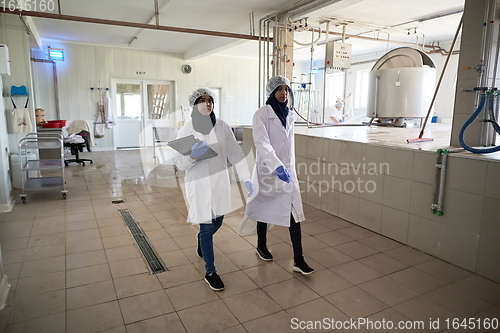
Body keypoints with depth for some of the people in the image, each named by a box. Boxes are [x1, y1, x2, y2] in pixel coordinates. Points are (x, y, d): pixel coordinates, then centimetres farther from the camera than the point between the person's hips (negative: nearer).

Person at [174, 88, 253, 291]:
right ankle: (210, 273, 20)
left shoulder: (222, 127, -2)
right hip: (198, 184, -3)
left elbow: (235, 154, -2)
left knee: (217, 223, 18)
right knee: (207, 228, 1)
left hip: (220, 181, 4)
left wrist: (246, 178, -8)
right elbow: (179, 163, -8)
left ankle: (201, 238, 54)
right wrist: (192, 155, -28)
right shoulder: (185, 131, -8)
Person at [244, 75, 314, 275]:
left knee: (294, 212, -1)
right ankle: (261, 246, 35)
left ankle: (298, 260, 4)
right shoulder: (262, 114, -11)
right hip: (268, 169, -5)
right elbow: (262, 143, -24)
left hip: (287, 169, 5)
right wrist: (277, 166, -36)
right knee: (265, 209, 12)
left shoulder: (289, 115, 9)